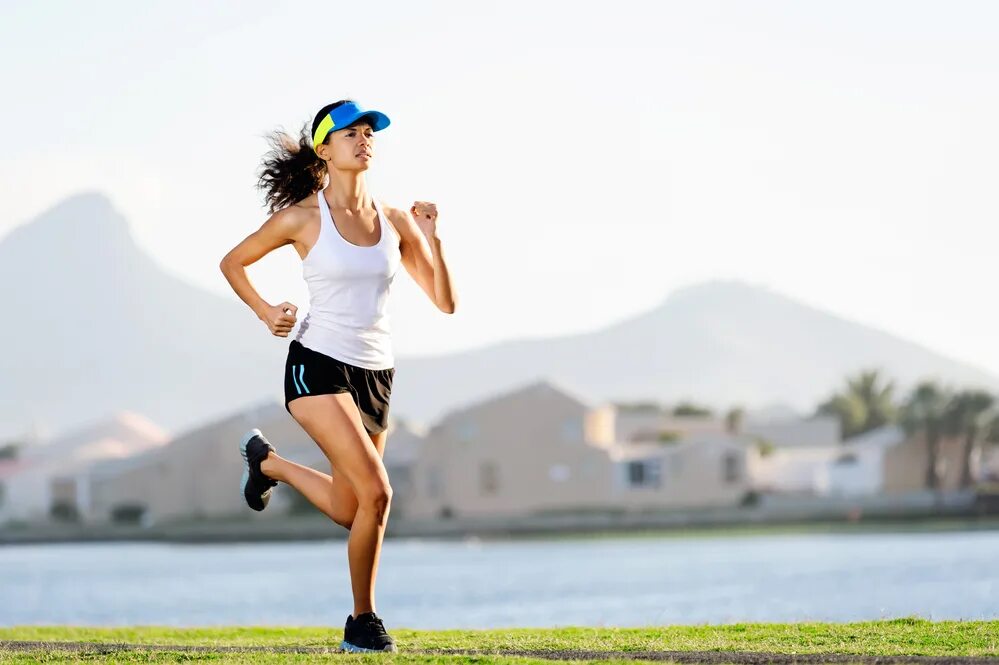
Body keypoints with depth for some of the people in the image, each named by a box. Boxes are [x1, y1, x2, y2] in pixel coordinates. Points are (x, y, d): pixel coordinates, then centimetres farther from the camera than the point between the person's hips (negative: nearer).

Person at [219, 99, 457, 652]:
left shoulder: (395, 222, 5)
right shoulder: (303, 218, -5)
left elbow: (444, 302, 5)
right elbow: (232, 263, 9)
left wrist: (431, 238, -8)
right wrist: (265, 312, -4)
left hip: (376, 374, 6)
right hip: (319, 365, -5)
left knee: (349, 512, 12)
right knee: (375, 492, -22)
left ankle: (268, 462, 40)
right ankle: (363, 622, -2)